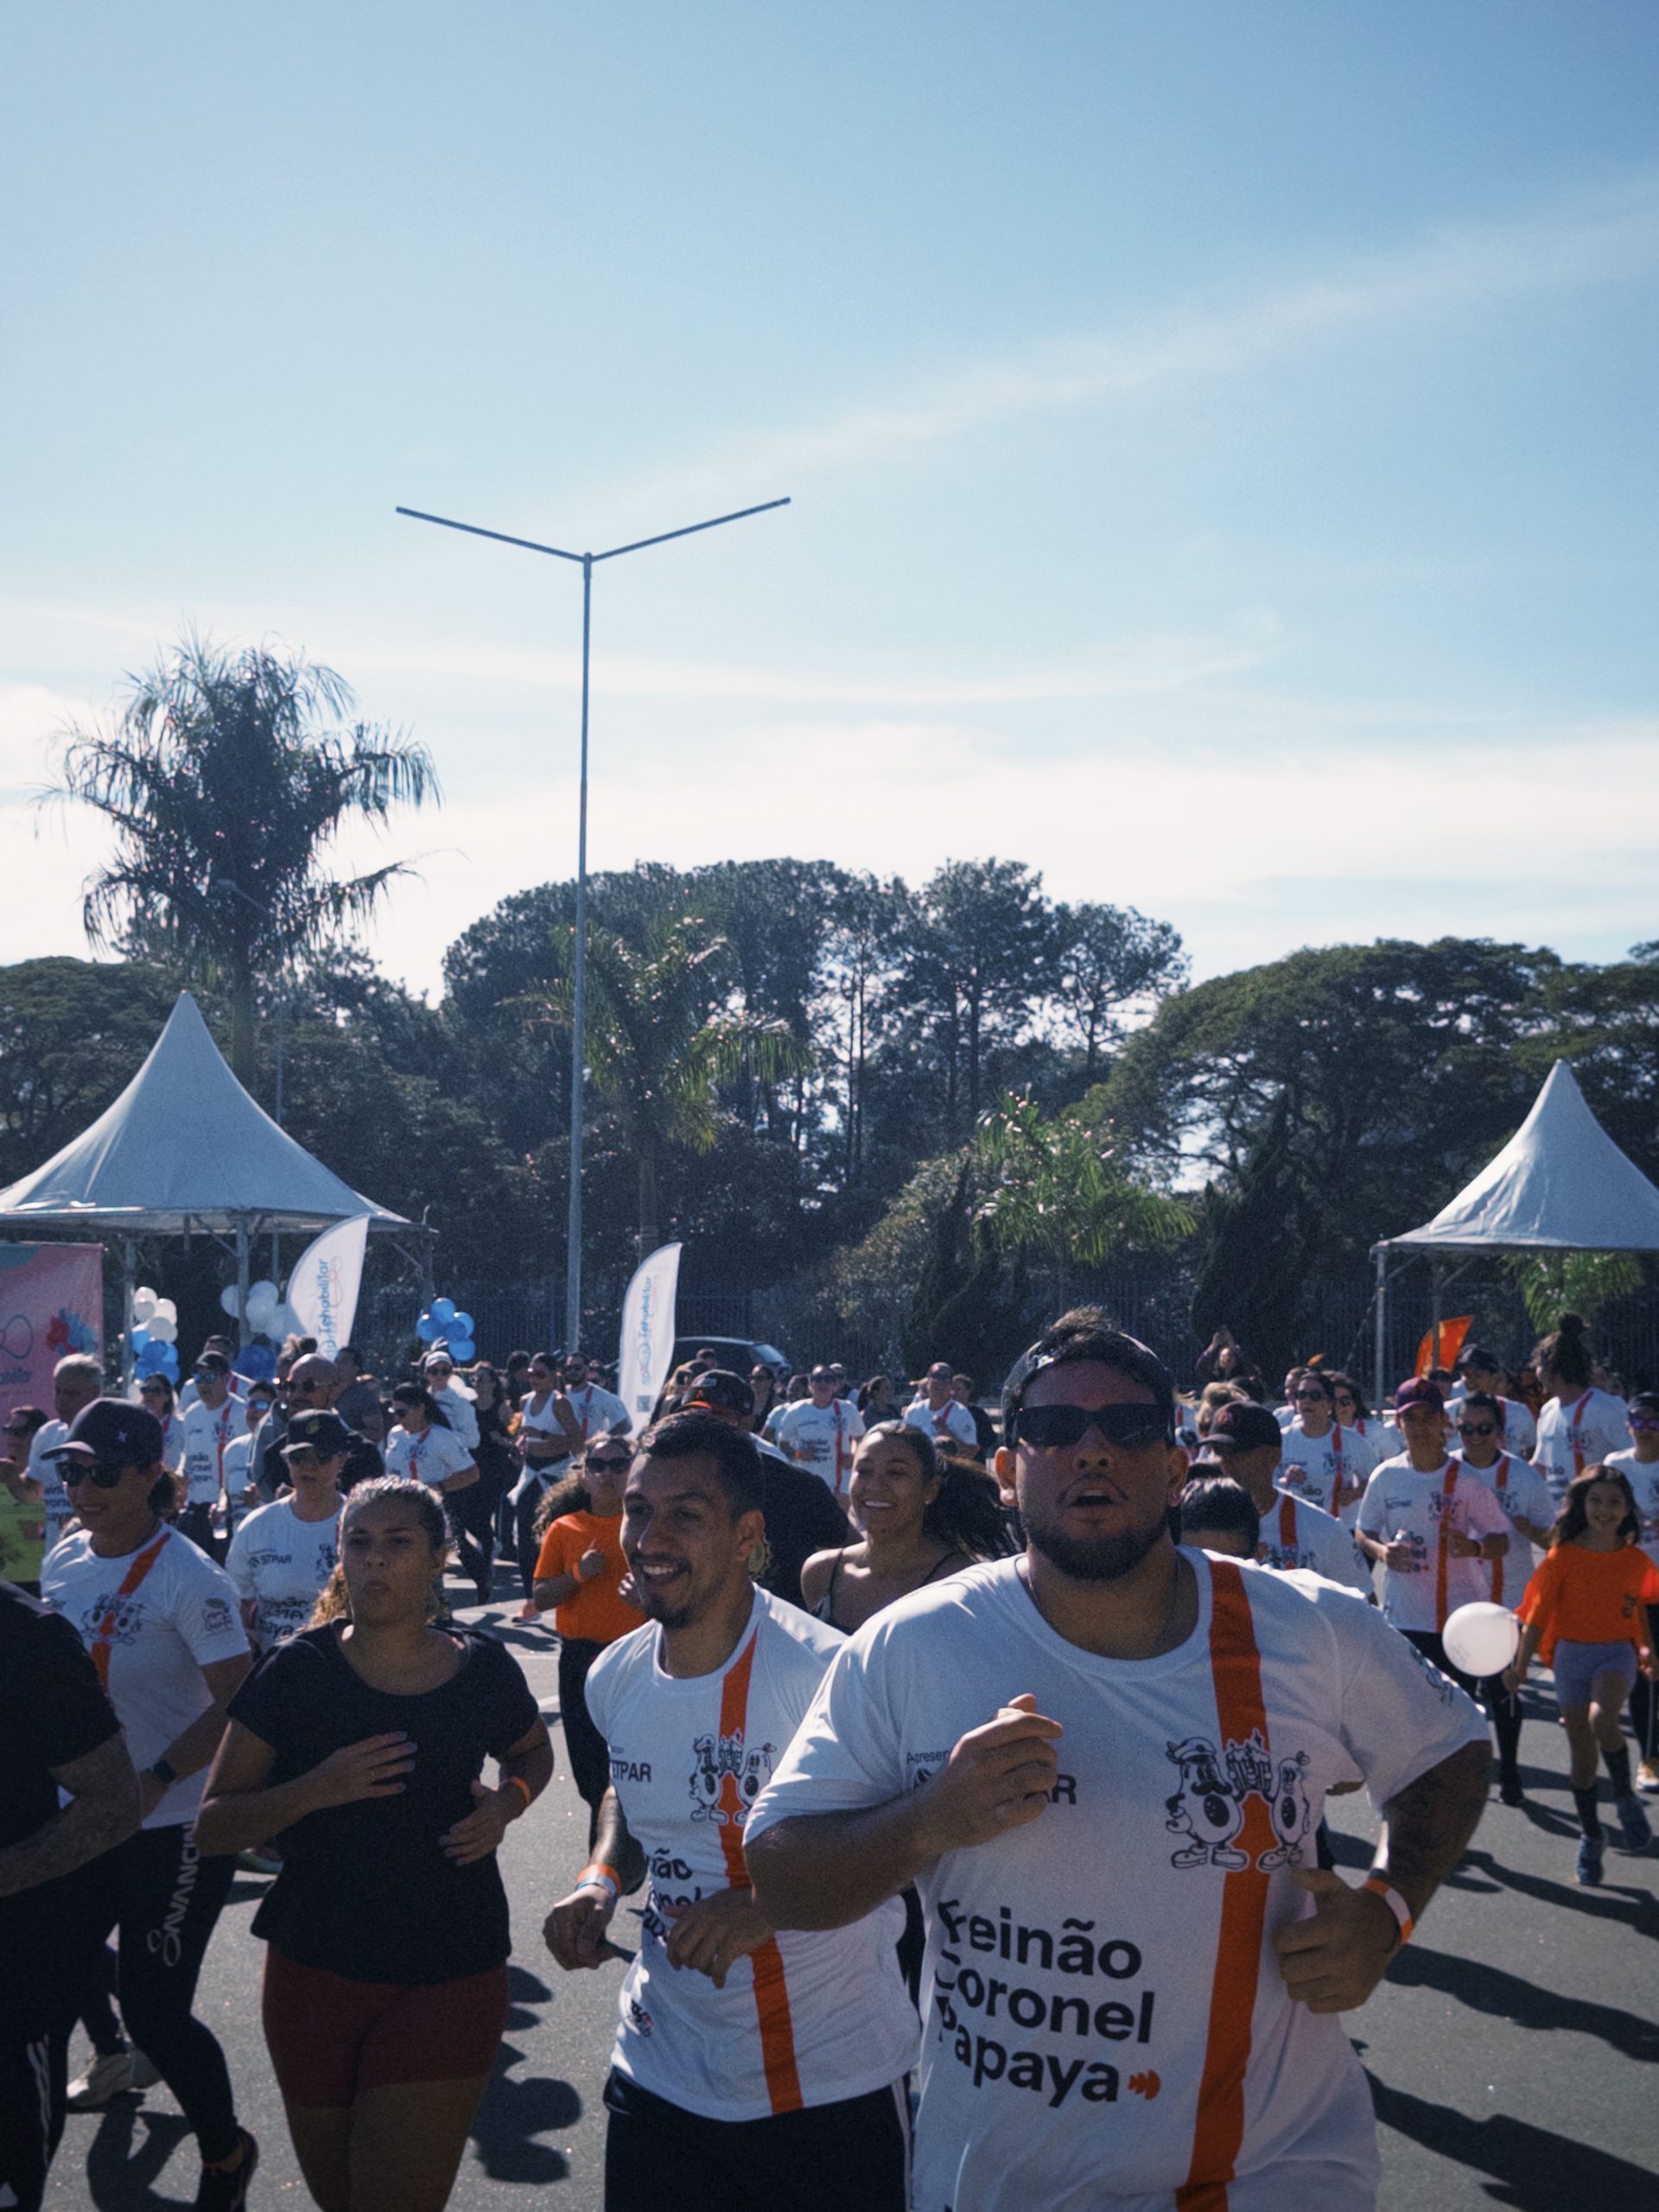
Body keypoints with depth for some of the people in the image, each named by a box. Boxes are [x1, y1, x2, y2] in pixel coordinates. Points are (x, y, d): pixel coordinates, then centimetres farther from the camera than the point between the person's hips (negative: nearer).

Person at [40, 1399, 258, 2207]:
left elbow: (238, 1703, -19)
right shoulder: (62, 1563, 2)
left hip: (172, 1828, -6)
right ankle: (113, 2059, 46)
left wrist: (154, 1780, -23)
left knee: (154, 2011, -2)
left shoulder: (188, 1579, -18)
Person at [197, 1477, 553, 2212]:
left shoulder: (482, 1670, -4)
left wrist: (508, 1801, -4)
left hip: (448, 1979, -1)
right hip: (315, 1971, 1)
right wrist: (315, 1789, -22)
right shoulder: (297, 1671, -7)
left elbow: (532, 1750, 18)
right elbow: (213, 1829, -5)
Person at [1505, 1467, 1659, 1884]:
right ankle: (1591, 1837, 24)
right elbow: (1539, 1613, -4)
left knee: (1601, 1719, -30)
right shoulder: (1562, 1556, -7)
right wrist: (1521, 1665, -7)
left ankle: (1625, 1797, -5)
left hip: (1618, 1652, -1)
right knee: (1581, 1749, 6)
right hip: (1572, 1654, 1)